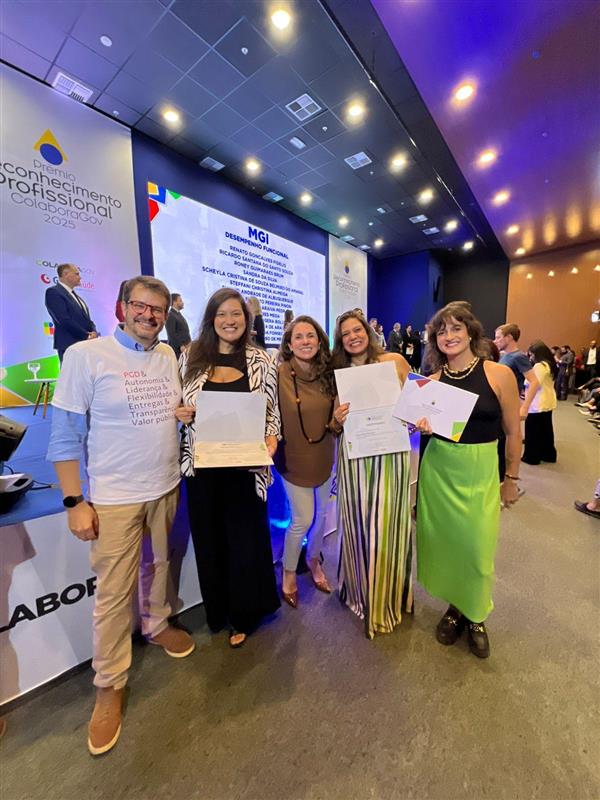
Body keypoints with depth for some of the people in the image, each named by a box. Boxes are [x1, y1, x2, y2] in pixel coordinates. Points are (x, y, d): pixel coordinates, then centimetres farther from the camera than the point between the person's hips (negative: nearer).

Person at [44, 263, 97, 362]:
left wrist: (93, 332, -4)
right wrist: (86, 336, -13)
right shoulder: (53, 292, -6)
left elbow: (86, 318, 17)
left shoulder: (75, 295, 20)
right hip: (69, 345, -7)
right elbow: (64, 320, -16)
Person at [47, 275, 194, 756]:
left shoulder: (168, 355, 6)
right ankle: (110, 685, 30)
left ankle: (157, 624, 48)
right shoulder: (86, 355, -9)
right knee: (114, 593, 6)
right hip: (114, 497, -4)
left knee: (158, 565, 22)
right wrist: (75, 501, -11)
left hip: (166, 488, 5)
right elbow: (65, 435, -9)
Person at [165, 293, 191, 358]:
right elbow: (171, 334, -17)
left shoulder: (179, 314, 19)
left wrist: (189, 344, 7)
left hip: (185, 348, 9)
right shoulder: (170, 315, -10)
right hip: (177, 349, -9)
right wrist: (181, 346, -19)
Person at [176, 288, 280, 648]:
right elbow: (179, 408, 11)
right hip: (203, 463, 2)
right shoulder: (190, 356, 3)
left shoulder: (262, 360, 0)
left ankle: (243, 614, 40)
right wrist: (182, 414, -10)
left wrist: (271, 439, -15)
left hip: (246, 464, -1)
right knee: (209, 538, 16)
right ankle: (217, 611, 44)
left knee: (245, 538, 10)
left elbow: (273, 411, 1)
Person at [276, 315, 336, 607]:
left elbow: (334, 418, 9)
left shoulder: (328, 373, -2)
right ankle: (289, 572, 35)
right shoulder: (279, 374, -17)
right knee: (302, 520, 5)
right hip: (294, 457, -5)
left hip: (324, 455, 5)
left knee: (322, 513, 20)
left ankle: (313, 560, 49)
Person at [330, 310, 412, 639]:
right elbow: (336, 426, 10)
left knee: (387, 525, 7)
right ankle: (361, 589, 39)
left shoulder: (395, 361, 2)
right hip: (354, 455, 2)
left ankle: (389, 597, 34)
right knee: (357, 524, 11)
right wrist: (338, 420, -11)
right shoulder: (339, 372, 7)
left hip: (391, 453, -1)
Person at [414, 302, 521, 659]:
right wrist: (422, 426, -13)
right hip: (438, 470, 2)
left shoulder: (499, 374, -8)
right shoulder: (433, 381, 0)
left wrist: (512, 478, 4)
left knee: (477, 546, 6)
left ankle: (476, 616, 35)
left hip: (480, 472, -2)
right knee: (443, 540, 12)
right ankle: (454, 607, 39)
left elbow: (514, 432, -1)